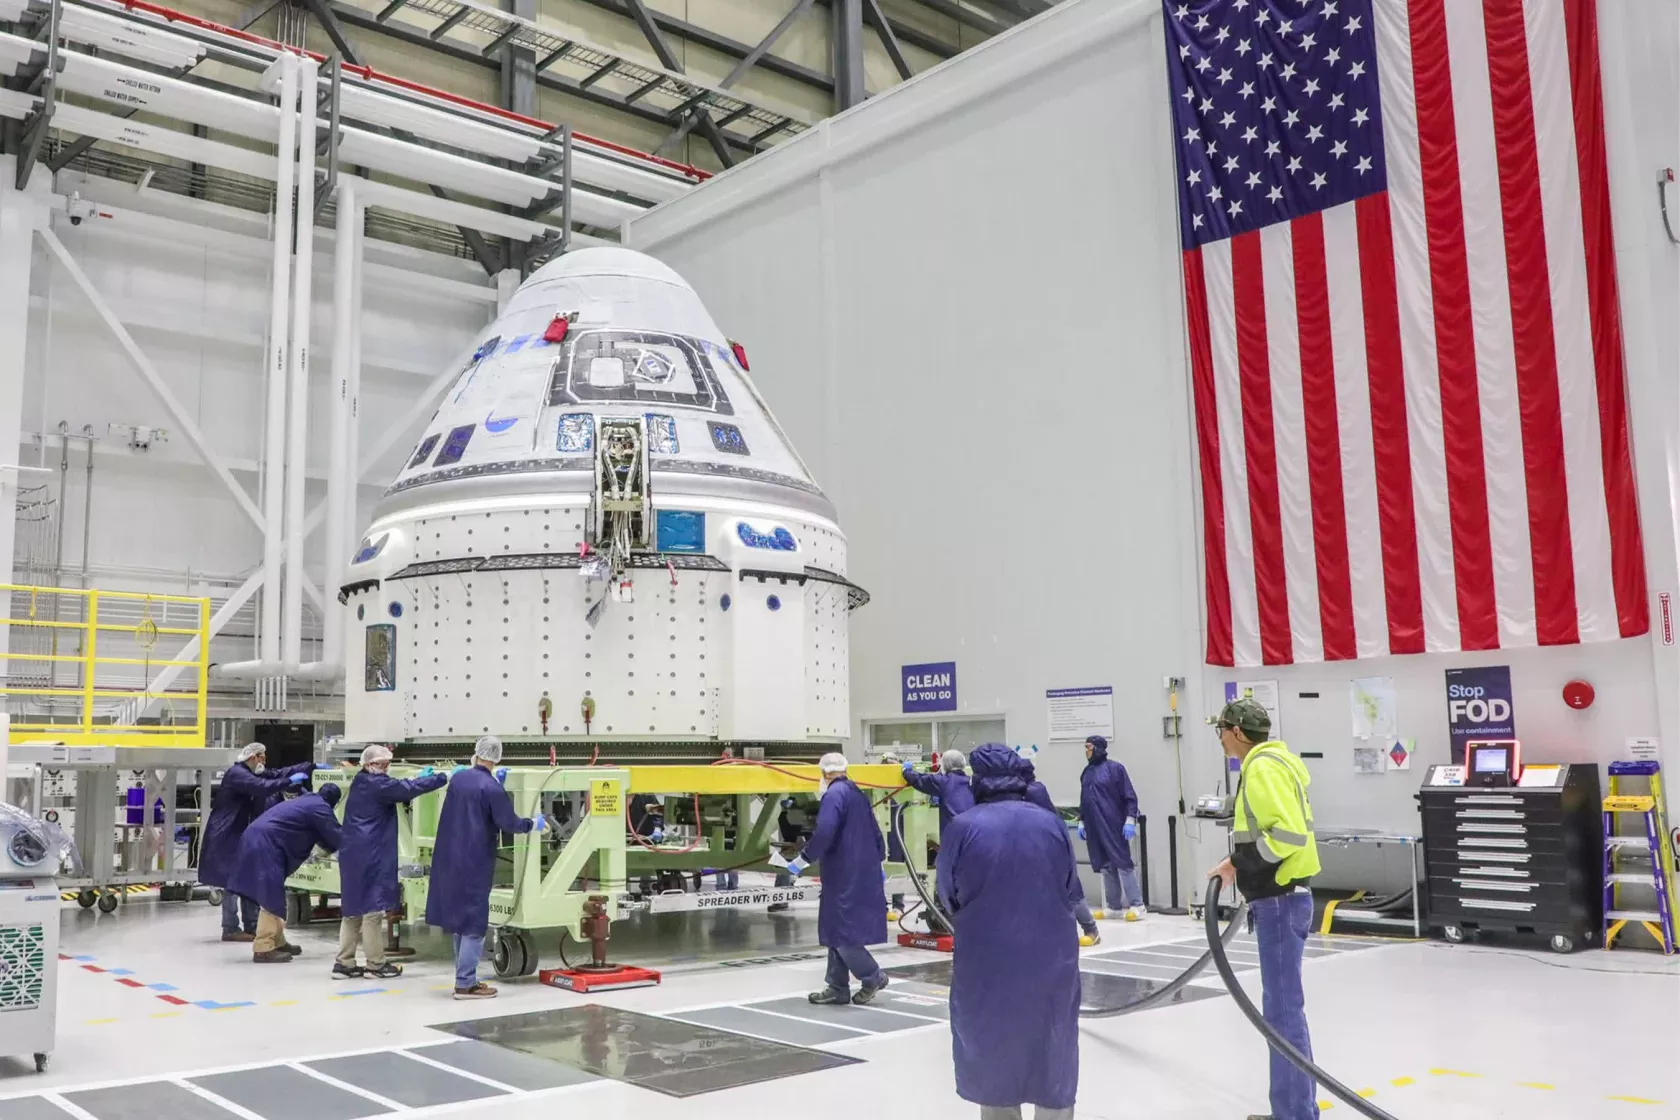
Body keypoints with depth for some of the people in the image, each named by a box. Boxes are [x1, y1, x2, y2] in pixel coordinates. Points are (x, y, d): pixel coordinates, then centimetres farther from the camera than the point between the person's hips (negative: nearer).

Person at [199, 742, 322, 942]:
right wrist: (289, 781, -29)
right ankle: (230, 929, -3)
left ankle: (250, 926, 13)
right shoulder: (236, 773, -16)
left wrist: (313, 766, 8)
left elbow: (279, 773, 13)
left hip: (242, 835, 10)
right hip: (227, 835, -10)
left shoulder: (253, 773, 14)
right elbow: (262, 787, -30)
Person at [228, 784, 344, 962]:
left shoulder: (307, 801, 24)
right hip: (265, 844, -10)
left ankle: (277, 942, 25)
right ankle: (263, 948, -7)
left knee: (273, 895, 17)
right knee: (272, 897, -7)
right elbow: (335, 836, -3)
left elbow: (319, 834, 33)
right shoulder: (320, 807, -5)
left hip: (259, 840, 10)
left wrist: (330, 846, 33)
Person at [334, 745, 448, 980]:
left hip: (353, 854, 10)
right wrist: (445, 777, -21)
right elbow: (407, 788, -22)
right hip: (371, 856, -10)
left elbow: (396, 791, 23)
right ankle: (376, 964, 5)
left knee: (353, 907, 13)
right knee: (372, 908, -2)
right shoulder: (376, 784, -12)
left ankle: (344, 962, 15)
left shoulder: (361, 784, 16)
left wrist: (421, 778, 13)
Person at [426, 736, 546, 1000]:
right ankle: (465, 984, 1)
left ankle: (465, 977, 23)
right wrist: (534, 823, 2)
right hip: (475, 863, -7)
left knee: (461, 917, 16)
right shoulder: (491, 788, -17)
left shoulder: (458, 778, 3)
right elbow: (509, 823, -15)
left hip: (450, 860, 7)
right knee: (474, 922, 0)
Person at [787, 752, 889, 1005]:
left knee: (840, 929, -3)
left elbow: (824, 834, -23)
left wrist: (803, 860, -13)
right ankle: (838, 987, 16)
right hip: (863, 873, 9)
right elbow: (875, 832, 21)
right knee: (839, 929, 13)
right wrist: (877, 863, 31)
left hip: (844, 876, -9)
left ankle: (872, 976, 5)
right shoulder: (858, 794, 15)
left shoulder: (834, 794, -12)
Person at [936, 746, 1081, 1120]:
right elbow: (1071, 892, 6)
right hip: (1051, 957, 2)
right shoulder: (1052, 824, -3)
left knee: (993, 1055, 15)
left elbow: (948, 898, 1)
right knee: (1053, 1057, 16)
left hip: (987, 960, -1)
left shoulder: (963, 827, -10)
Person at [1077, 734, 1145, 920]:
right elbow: (1083, 800, 22)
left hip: (1115, 826, -6)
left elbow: (1130, 796, -8)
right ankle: (1114, 906, 13)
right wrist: (1082, 822, 18)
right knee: (1106, 867, 8)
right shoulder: (1087, 772, 14)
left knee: (1123, 863, -5)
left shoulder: (1115, 768, -6)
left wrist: (1130, 821, -14)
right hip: (1094, 828, 6)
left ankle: (1137, 905, -1)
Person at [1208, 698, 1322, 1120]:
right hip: (1281, 898, 11)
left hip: (1280, 901, -11)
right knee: (1282, 1006, 15)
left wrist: (1243, 862, -15)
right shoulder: (1269, 763, 16)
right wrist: (1242, 861, 12)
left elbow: (1291, 833, -25)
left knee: (1283, 1009, -5)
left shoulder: (1263, 767, -16)